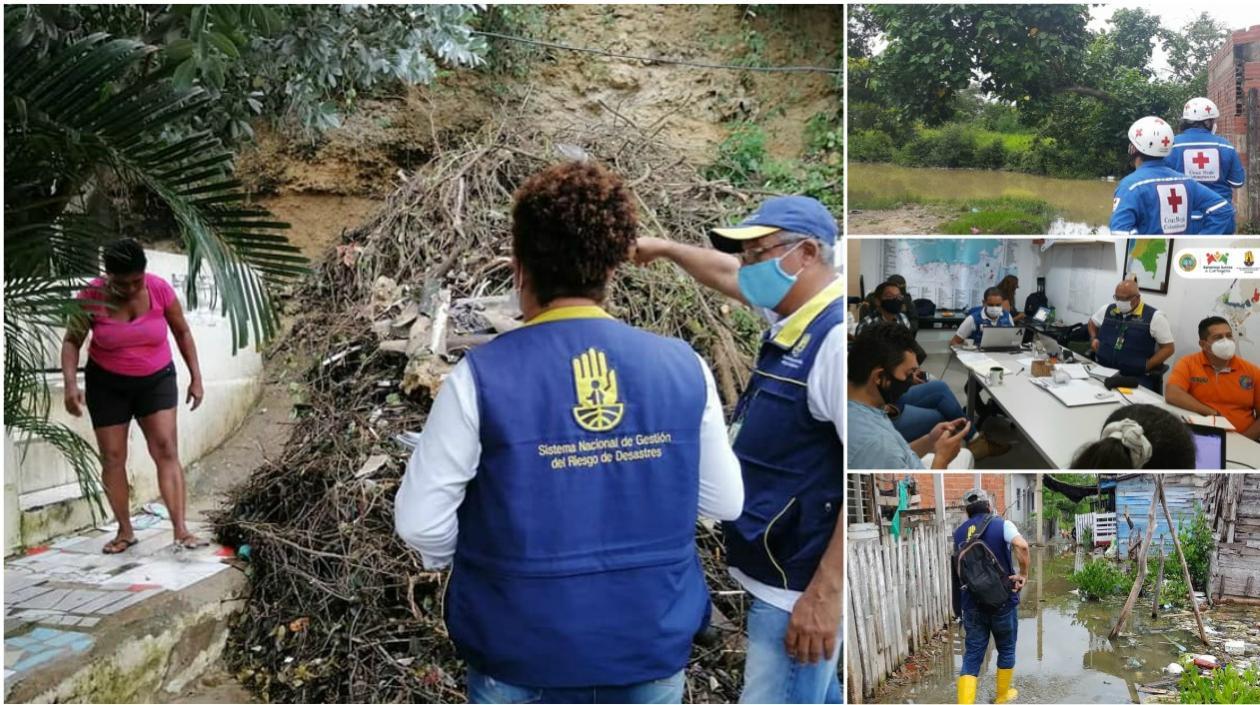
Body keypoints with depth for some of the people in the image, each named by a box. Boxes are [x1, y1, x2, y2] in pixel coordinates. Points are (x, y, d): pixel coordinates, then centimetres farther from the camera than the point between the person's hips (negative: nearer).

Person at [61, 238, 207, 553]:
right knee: (112, 456, 3)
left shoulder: (160, 289, -15)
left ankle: (181, 530, -14)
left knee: (166, 448, -11)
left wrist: (195, 378, -3)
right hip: (107, 384, 1)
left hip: (156, 380, 0)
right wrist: (70, 384, -22)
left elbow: (182, 332, -1)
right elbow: (71, 341, -7)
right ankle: (125, 531, 16)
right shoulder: (91, 297, -16)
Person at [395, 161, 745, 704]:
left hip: (522, 656, -2)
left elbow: (419, 521, -13)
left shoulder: (482, 377, -17)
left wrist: (470, 562, 7)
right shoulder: (685, 368, -10)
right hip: (653, 644, 2)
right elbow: (726, 502, 0)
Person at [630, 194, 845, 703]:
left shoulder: (838, 337, -23)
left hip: (801, 585, -9)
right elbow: (724, 273, 26)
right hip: (778, 572, 10)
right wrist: (666, 248, 37)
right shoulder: (795, 316, 6)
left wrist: (825, 593, -26)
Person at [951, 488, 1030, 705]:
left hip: (972, 603, 3)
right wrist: (1023, 574, -14)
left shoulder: (958, 533, 8)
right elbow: (1021, 545, -26)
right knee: (1006, 649, 20)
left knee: (972, 656, 5)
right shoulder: (1002, 524, -6)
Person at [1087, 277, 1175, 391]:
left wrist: (1145, 367, -10)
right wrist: (1093, 338, 15)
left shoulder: (1154, 317, -2)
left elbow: (1168, 348, -1)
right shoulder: (1108, 310, 12)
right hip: (1103, 369, 4)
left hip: (1137, 377, -4)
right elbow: (1092, 322, 34)